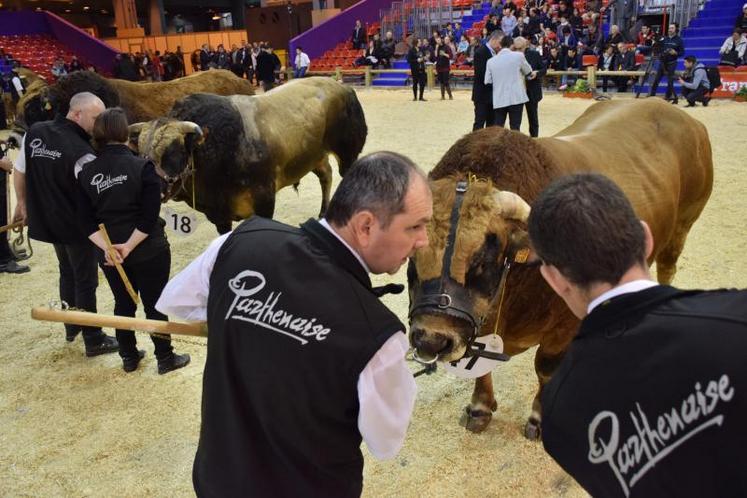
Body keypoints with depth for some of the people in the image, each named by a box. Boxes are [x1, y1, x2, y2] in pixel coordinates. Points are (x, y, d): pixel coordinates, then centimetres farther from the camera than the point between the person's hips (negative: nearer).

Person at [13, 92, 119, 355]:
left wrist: (22, 203, 21)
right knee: (85, 281, 5)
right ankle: (94, 341, 15)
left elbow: (19, 170, 8)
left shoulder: (34, 132, -4)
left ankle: (71, 326, 39)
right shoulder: (81, 153, -26)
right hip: (76, 226, -7)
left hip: (47, 221, 7)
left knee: (67, 273, 25)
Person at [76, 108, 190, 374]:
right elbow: (150, 216, -20)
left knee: (123, 304, 18)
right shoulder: (142, 167, -15)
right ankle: (165, 358, 21)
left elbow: (85, 221, -5)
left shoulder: (86, 173, -2)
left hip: (109, 253, 4)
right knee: (155, 304, 9)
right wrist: (129, 246, -15)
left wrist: (107, 247, -11)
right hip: (148, 251, -4)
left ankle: (129, 357, 31)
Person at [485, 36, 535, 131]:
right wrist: (532, 74, 38)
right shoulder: (518, 56, -2)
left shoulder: (491, 61, 4)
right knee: (515, 128, 2)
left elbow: (487, 81, 7)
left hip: (499, 100, 2)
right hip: (516, 98, -2)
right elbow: (528, 71, 15)